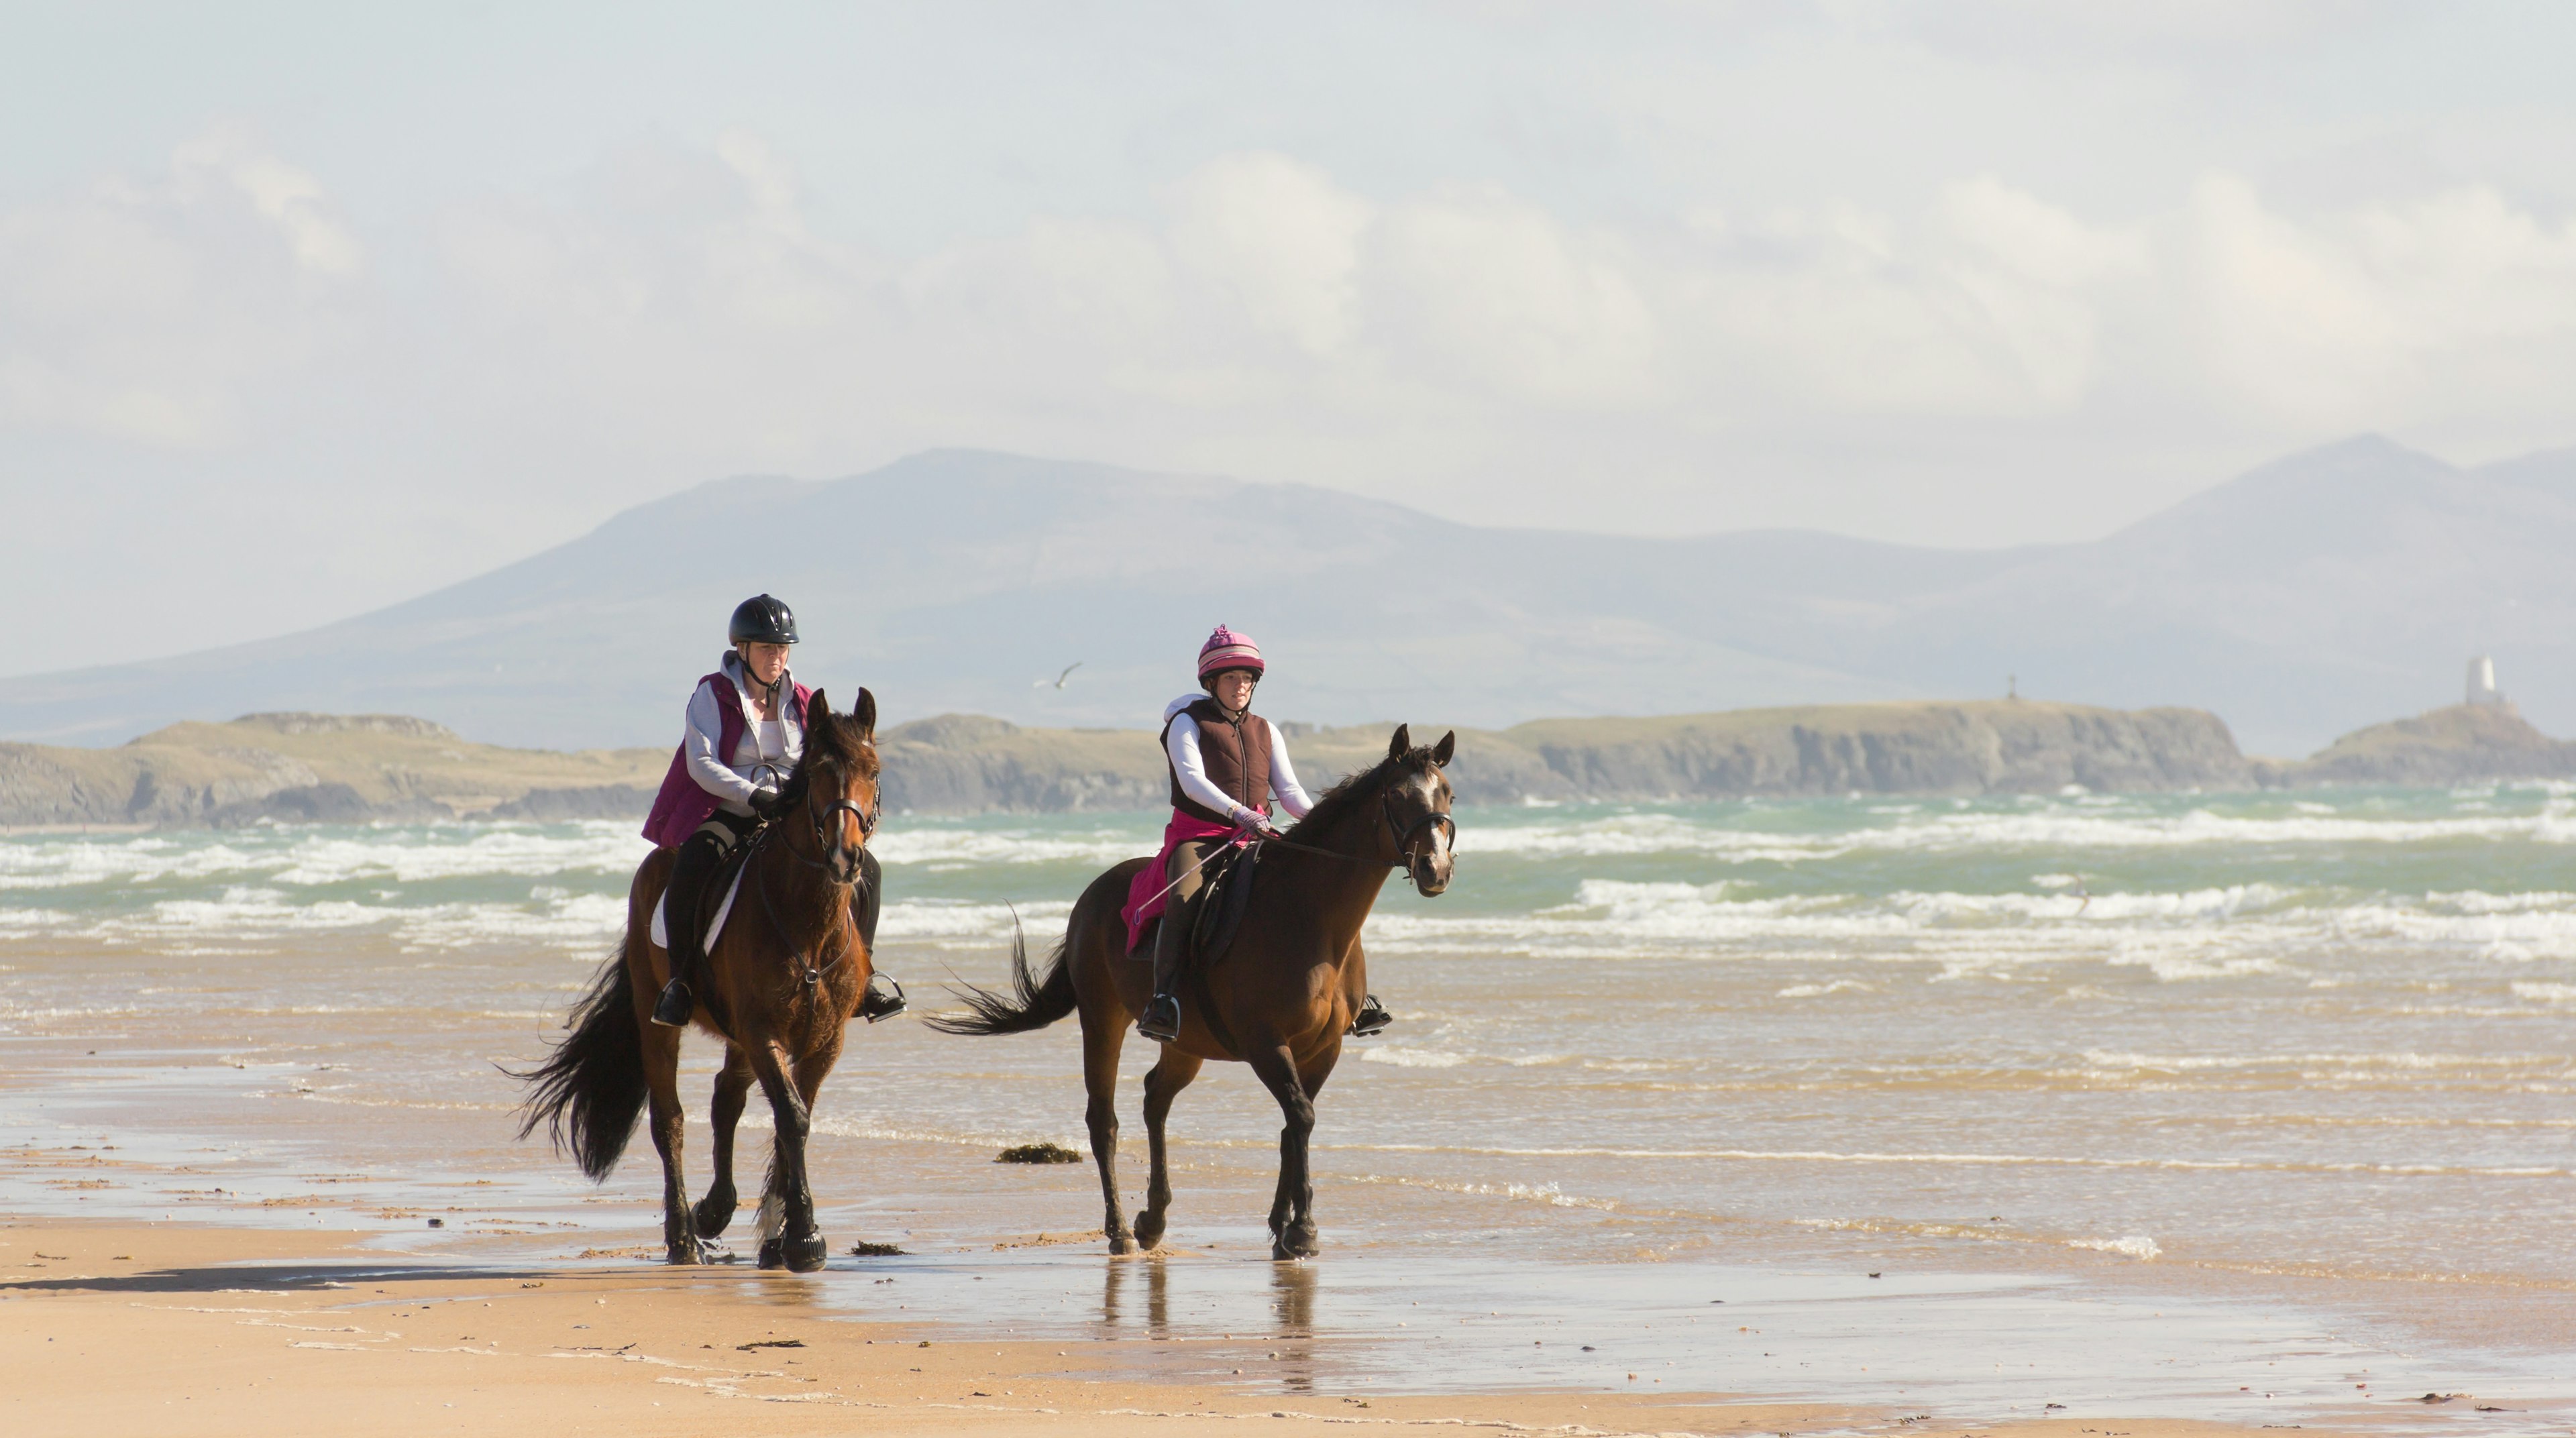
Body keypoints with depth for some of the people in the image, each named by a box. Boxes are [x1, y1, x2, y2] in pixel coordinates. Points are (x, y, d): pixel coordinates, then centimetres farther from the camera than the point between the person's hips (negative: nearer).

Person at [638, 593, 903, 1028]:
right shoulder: (713, 695, -4)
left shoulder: (801, 702, 10)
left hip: (790, 817, 5)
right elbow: (701, 764, -14)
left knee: (865, 869, -7)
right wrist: (753, 796, -28)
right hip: (725, 813, -5)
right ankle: (680, 980, -25)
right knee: (691, 870, -35)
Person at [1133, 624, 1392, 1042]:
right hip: (1196, 836, -5)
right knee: (1184, 898, -35)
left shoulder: (1266, 732, 18)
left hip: (1255, 838, 5)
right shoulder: (1187, 724, 1)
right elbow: (1193, 780, -15)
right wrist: (1237, 812, -31)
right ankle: (1162, 1003, -37)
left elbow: (1289, 790, 10)